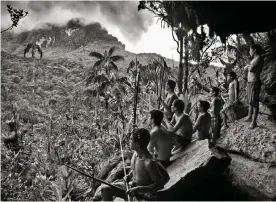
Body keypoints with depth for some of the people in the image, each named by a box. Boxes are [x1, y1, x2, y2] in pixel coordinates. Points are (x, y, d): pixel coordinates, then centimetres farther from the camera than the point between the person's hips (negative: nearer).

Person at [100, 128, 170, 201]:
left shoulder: (149, 162, -30)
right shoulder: (136, 153, -6)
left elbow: (159, 185, -24)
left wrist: (138, 189, -28)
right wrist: (129, 175, -3)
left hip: (143, 195, -8)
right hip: (132, 187, 8)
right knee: (104, 189, 4)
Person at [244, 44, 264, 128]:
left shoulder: (259, 58, -16)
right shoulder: (254, 59, 13)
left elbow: (250, 69, -25)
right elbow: (246, 68, 14)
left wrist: (248, 66, -5)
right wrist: (248, 66, -6)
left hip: (254, 83, -10)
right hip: (249, 82, 10)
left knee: (254, 103, -3)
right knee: (250, 101, 20)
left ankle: (254, 122, 4)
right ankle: (249, 117, 35)